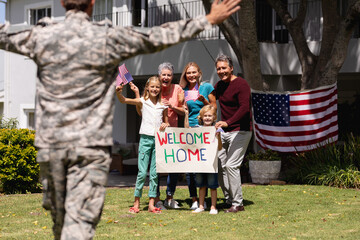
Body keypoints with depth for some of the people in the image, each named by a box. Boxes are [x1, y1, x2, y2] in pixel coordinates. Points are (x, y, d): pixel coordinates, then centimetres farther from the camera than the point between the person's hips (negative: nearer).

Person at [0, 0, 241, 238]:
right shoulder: (108, 38, -4)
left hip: (50, 144, 3)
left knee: (60, 217, 16)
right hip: (90, 146, -3)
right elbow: (158, 38, 4)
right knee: (80, 220, -6)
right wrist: (209, 20, 15)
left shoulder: (41, 37, 1)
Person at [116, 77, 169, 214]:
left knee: (154, 173, 4)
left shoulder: (163, 105, 9)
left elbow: (166, 122, 20)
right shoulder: (143, 102, 2)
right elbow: (123, 100, -7)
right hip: (145, 138, -3)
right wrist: (119, 92, -26)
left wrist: (165, 125, -2)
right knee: (142, 172, -5)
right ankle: (136, 203, 3)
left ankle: (151, 204, 7)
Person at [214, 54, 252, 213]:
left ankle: (238, 204, -8)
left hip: (240, 131, -8)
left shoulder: (241, 84, -12)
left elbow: (244, 108, -25)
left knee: (231, 165, -15)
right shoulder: (219, 86, 12)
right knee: (219, 164, 4)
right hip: (224, 131, 8)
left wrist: (227, 122, -36)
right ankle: (229, 200, 13)